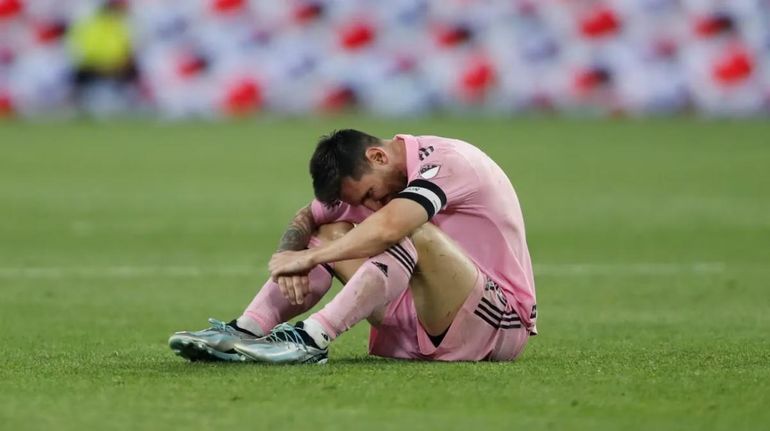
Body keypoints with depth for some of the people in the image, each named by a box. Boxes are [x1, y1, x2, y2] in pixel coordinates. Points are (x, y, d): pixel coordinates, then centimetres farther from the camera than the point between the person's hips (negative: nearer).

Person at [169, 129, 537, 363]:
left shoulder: (446, 162, -20)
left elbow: (386, 229, -35)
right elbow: (308, 217, 10)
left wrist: (308, 257, -24)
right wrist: (289, 256, -13)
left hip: (502, 326, -8)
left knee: (413, 232, -33)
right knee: (333, 232, 1)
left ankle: (312, 338, -37)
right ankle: (246, 331, -15)